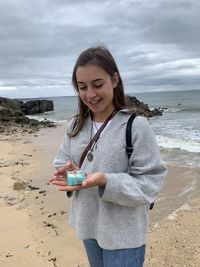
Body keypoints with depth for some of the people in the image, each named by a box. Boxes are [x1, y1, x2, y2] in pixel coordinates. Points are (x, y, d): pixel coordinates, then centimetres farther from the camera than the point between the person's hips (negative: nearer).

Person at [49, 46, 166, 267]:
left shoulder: (136, 126, -20)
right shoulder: (75, 126, -3)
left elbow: (149, 184, -18)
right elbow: (62, 164, 4)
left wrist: (105, 181, -33)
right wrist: (70, 175, -19)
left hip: (124, 233, -5)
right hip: (88, 224, 5)